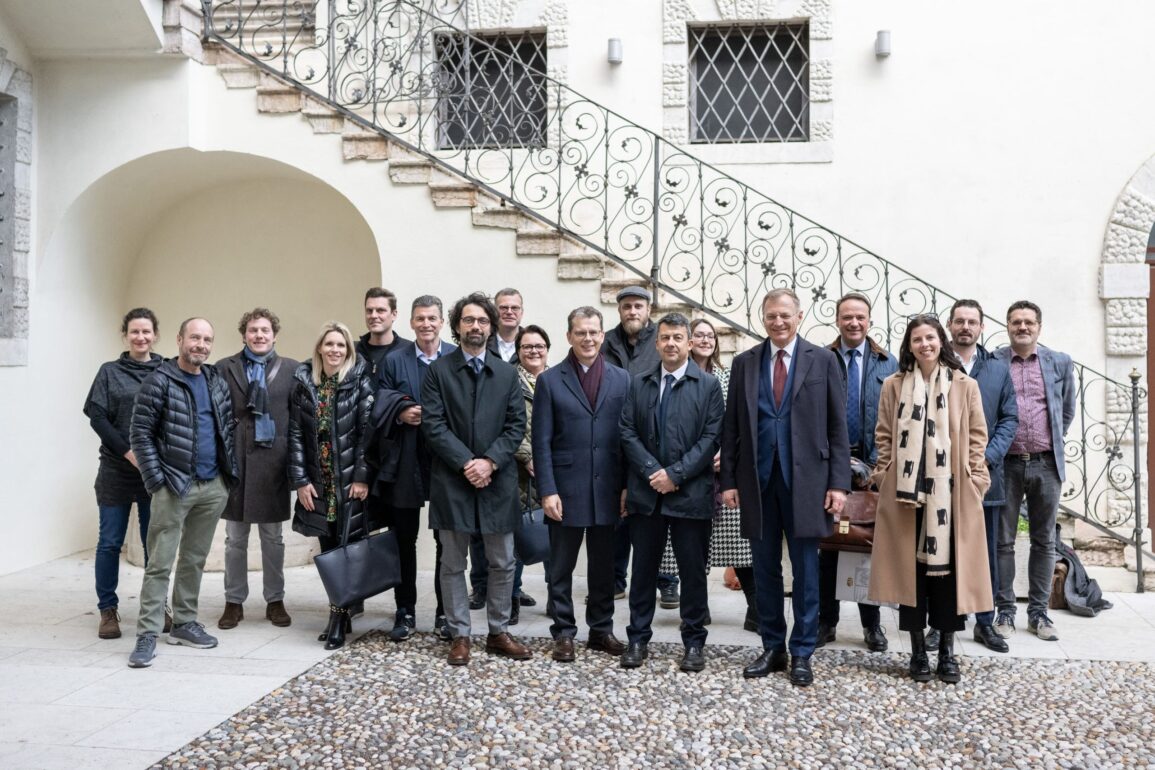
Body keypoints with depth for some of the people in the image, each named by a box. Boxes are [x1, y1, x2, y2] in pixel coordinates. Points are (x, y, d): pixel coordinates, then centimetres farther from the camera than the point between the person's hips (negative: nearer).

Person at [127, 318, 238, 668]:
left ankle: (184, 623, 24)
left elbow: (228, 427, 16)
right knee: (160, 563, -3)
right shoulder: (159, 382, -6)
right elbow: (140, 433, -8)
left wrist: (230, 471, 8)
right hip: (174, 486, -5)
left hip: (213, 486, 6)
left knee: (195, 559, 13)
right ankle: (148, 633, 2)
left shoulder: (217, 382, 10)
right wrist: (156, 481, -13)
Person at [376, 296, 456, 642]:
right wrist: (401, 415, -14)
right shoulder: (394, 360, 4)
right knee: (404, 540, 9)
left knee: (448, 541, 8)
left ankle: (445, 612, 20)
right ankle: (405, 612, 21)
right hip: (406, 462, 1)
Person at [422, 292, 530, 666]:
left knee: (502, 563, 8)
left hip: (498, 480, 2)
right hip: (452, 480, -2)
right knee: (453, 564, 5)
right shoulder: (438, 370, 2)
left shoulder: (507, 373, 10)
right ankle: (460, 635, 17)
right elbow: (433, 424, -6)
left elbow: (516, 425, 3)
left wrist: (490, 461, -12)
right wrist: (465, 463, -14)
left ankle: (499, 632, 22)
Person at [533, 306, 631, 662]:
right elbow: (542, 442, -4)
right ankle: (563, 633, 20)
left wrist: (628, 486, 0)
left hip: (607, 489, 2)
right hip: (566, 489, -2)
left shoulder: (621, 379, 5)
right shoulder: (550, 380, -1)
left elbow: (628, 435, 4)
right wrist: (547, 490, -10)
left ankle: (601, 629, 27)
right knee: (561, 568, 8)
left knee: (603, 566, 13)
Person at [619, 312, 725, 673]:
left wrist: (676, 474, -13)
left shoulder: (709, 385, 1)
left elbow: (711, 437, -6)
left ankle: (694, 643, 18)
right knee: (643, 568, 10)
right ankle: (638, 639, 21)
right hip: (646, 492, 3)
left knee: (693, 571, 6)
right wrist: (652, 472, -10)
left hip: (691, 493, -2)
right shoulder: (639, 385, 10)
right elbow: (627, 433, 3)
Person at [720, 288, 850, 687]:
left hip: (805, 479, -2)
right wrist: (728, 479, 2)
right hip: (757, 479, 2)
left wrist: (838, 482, -6)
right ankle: (772, 648, 24)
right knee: (765, 569, 10)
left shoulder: (823, 360, 2)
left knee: (805, 571, 6)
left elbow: (837, 426, 0)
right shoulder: (744, 363, 8)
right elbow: (731, 427, 7)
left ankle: (802, 654, 19)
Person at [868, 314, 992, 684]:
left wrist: (975, 480, -2)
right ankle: (918, 651, 15)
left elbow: (977, 438, 6)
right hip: (905, 491, 0)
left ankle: (947, 651, 16)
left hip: (952, 493, 0)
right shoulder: (894, 385, 7)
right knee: (910, 567, 4)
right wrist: (885, 479, 0)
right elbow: (884, 438, 7)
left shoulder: (965, 386, 6)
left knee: (950, 567, 3)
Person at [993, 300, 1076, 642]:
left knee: (1044, 541, 9)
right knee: (1003, 541, 4)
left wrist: (1052, 444, 14)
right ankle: (1005, 612, 14)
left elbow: (1067, 411, 16)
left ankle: (1039, 613, 19)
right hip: (1006, 464, -2)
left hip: (1046, 464, 2)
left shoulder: (1060, 363, 7)